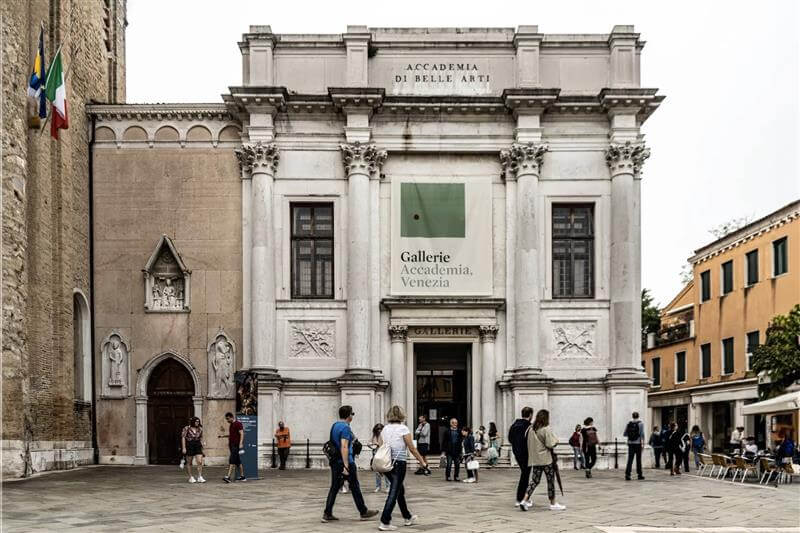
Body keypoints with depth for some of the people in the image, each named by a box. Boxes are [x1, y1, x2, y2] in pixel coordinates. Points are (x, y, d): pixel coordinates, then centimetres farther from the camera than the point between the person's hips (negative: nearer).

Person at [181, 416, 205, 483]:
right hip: (189, 446, -3)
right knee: (189, 462, 7)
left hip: (197, 446, 3)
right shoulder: (186, 429, -8)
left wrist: (201, 446, 16)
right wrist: (183, 448, -13)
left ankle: (199, 477, -5)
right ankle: (191, 477, 18)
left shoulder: (200, 429, 5)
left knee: (200, 462, -9)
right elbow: (183, 438, -8)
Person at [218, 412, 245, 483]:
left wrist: (241, 443, -24)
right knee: (238, 462, 11)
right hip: (232, 445, 9)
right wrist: (223, 436, 20)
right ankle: (242, 476, 16)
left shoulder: (238, 424, -9)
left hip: (236, 445, -9)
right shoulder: (231, 425, 18)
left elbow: (241, 434, -15)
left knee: (232, 461, -16)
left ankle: (228, 477, -23)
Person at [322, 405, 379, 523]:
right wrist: (346, 466, -26)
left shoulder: (334, 425, 13)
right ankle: (363, 512, 14)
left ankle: (327, 514, 1)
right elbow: (344, 447, -23)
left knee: (334, 487, 7)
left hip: (335, 462, 8)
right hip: (346, 461, -8)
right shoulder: (345, 427, -16)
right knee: (354, 487, 4)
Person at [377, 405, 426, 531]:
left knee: (399, 490, 20)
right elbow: (412, 449, -7)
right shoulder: (403, 428, -8)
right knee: (394, 492, -3)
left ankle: (408, 518, 34)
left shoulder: (385, 429, 7)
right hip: (399, 463, -6)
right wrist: (422, 462, 2)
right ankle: (384, 522, -9)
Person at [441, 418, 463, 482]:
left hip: (457, 451, 3)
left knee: (457, 465, 5)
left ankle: (456, 477, 14)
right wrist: (443, 451, -4)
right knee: (449, 464, -3)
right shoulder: (447, 431, 2)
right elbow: (444, 442, 1)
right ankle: (447, 476, 8)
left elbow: (462, 440, 11)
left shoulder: (459, 432, 8)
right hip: (449, 451, -2)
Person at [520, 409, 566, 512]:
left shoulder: (531, 429, 6)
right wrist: (555, 439, 2)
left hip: (534, 460, 6)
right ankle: (553, 504, 13)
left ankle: (525, 500, -5)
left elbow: (529, 444, 12)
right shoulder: (546, 429, -13)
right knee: (551, 481, 6)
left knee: (534, 480, 9)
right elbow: (551, 444, -15)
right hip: (546, 459, -6)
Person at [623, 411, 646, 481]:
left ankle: (627, 474, -14)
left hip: (630, 443, 2)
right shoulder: (640, 423, -3)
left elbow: (624, 434, 8)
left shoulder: (629, 423, 5)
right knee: (638, 459, 9)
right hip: (638, 443, -2)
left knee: (630, 459, -2)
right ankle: (639, 475, 17)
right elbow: (642, 433, -12)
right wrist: (643, 442, -7)